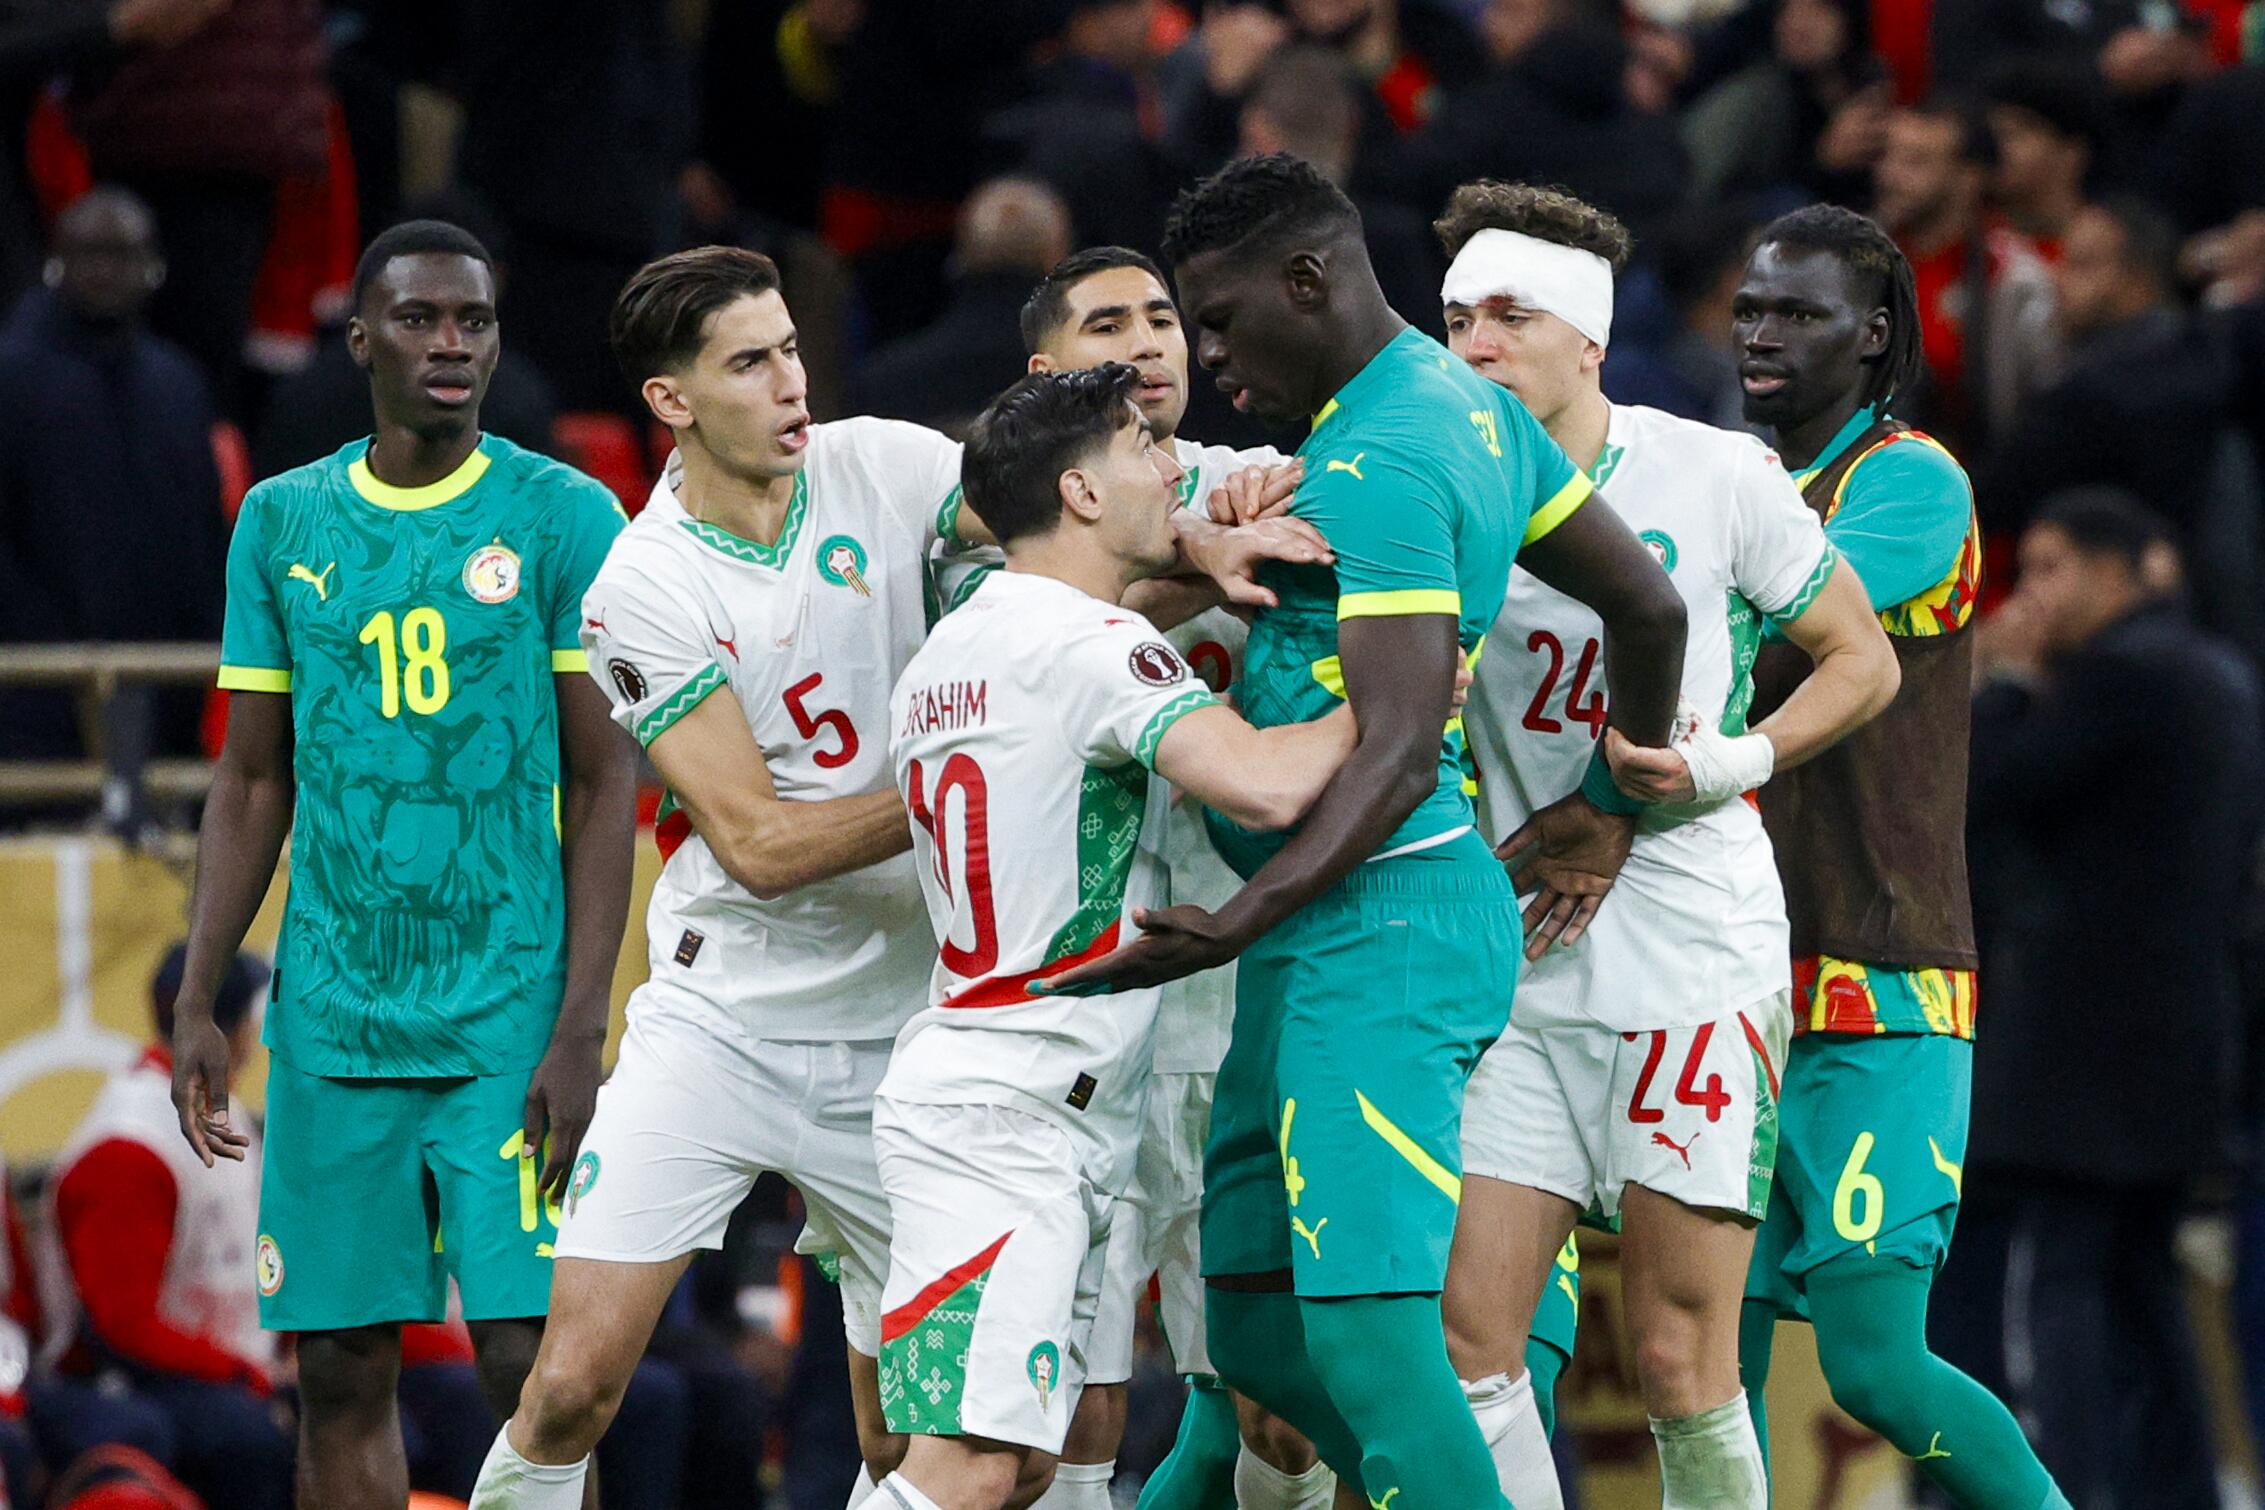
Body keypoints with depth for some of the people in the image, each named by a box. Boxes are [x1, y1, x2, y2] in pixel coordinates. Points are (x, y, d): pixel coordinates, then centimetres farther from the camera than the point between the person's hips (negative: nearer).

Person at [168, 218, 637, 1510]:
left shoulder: (564, 519, -1)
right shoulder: (285, 522, 10)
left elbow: (608, 785, -3)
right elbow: (253, 785, 14)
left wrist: (582, 1029, -11)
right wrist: (197, 1005, 6)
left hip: (510, 1025, -3)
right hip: (331, 1019, 3)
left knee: (529, 1365, -8)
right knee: (342, 1369, 4)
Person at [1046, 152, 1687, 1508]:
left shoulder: (1375, 464, -15)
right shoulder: (1461, 400, 16)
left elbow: (1400, 751, -23)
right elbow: (1649, 605, 23)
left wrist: (1236, 928, -28)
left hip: (1376, 928, -11)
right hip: (1345, 937, 11)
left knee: (1368, 1333, -16)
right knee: (1258, 1329, 10)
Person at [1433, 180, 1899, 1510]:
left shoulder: (1713, 474, -3)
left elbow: (1864, 662, 6)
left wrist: (1735, 762, -10)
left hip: (1695, 963, -4)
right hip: (1517, 965, 4)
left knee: (1683, 1363, -4)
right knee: (1464, 1338, -4)